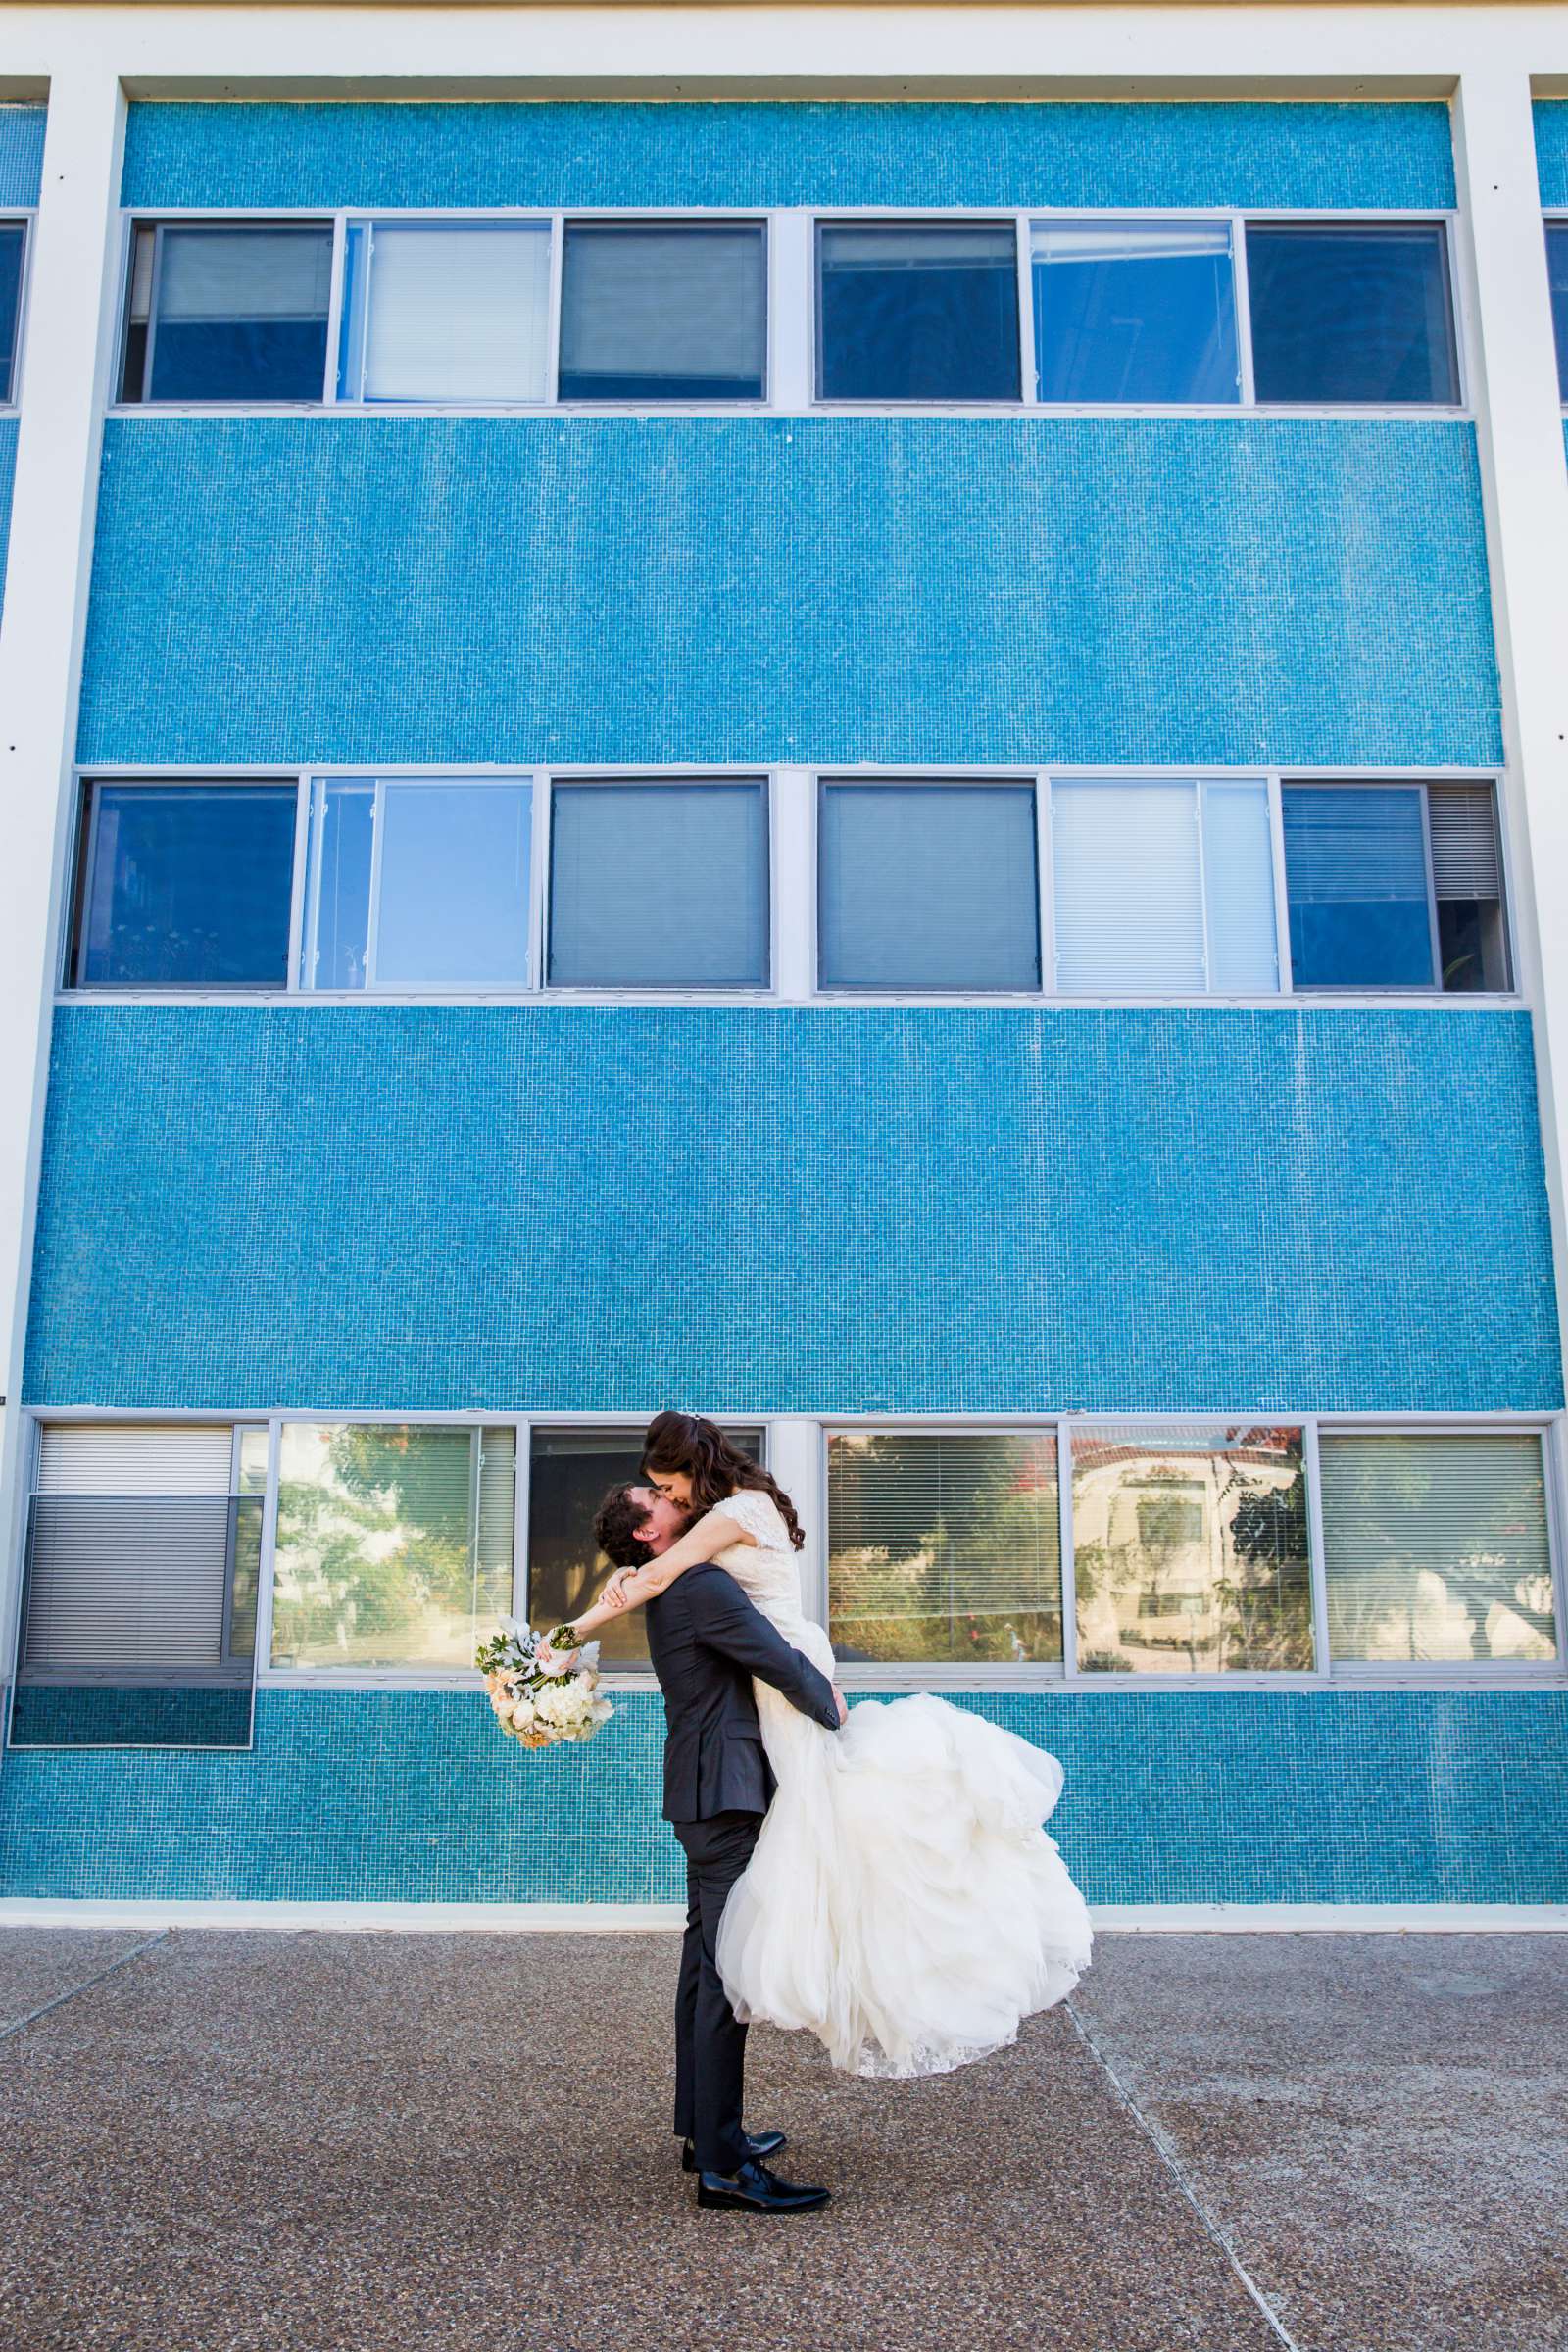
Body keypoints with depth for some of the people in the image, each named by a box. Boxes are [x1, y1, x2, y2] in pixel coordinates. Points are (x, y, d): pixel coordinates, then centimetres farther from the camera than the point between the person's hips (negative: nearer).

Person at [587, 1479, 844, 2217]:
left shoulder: (670, 1590, 15)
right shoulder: (701, 1586, -17)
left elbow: (759, 1651, 22)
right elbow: (779, 1662, -19)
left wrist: (818, 1684, 7)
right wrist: (830, 1711, -2)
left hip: (703, 1794, 11)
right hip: (724, 1793, -11)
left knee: (705, 1965, 15)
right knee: (727, 1972, -10)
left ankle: (703, 2131, 25)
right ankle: (722, 2167, -8)